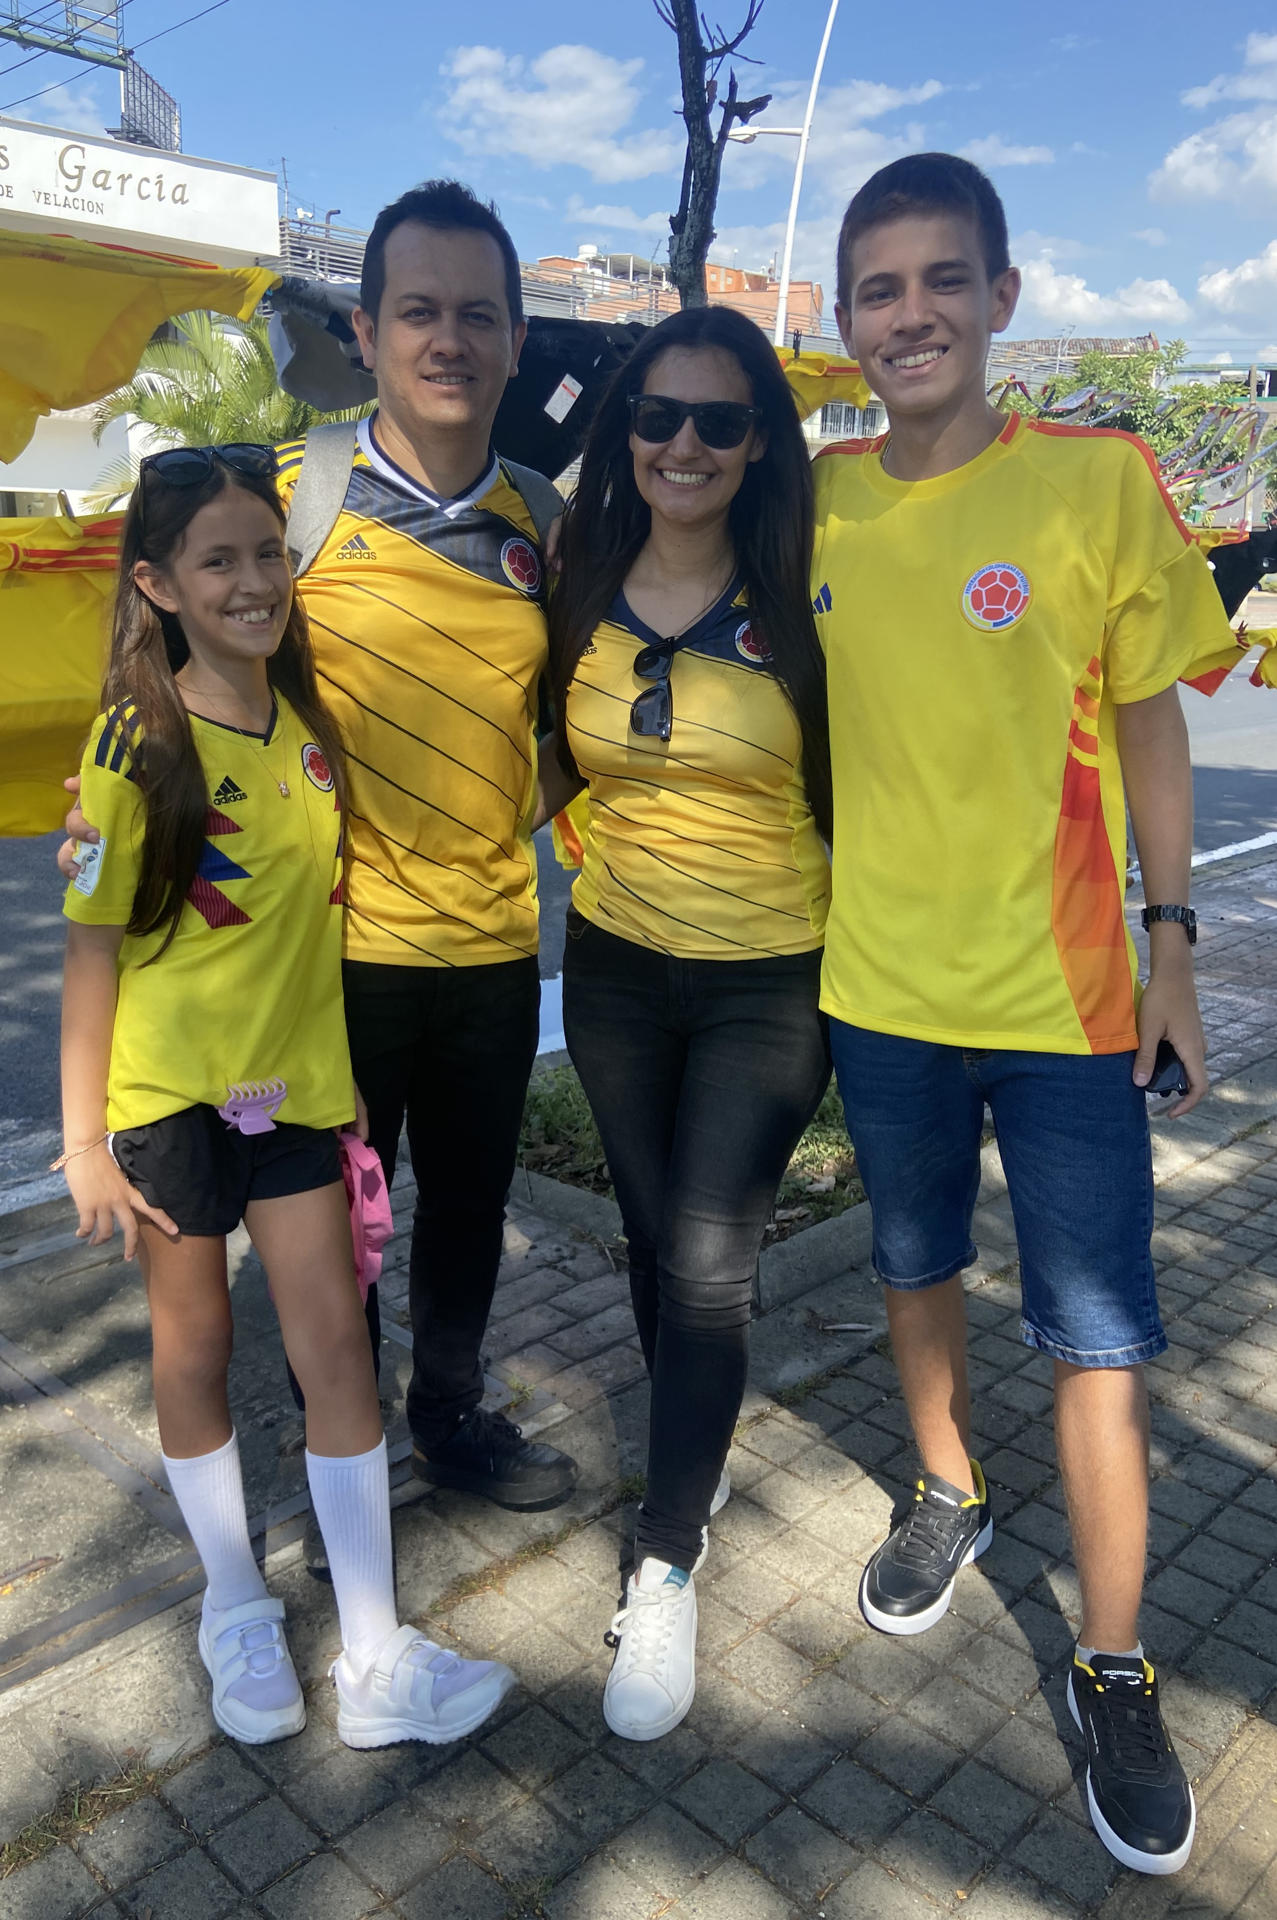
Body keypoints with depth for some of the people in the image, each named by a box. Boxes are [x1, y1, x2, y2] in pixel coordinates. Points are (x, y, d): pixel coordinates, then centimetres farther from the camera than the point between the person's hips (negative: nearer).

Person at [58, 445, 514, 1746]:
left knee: (334, 1344, 3)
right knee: (195, 1353, 11)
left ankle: (377, 1664, 15)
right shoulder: (138, 744, -13)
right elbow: (93, 951, -11)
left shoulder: (309, 725, 0)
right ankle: (238, 1618, 33)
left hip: (294, 1079, 4)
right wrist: (84, 1139, -11)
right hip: (168, 1089, -3)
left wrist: (348, 1070, 9)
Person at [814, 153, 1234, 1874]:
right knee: (916, 1262, 20)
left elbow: (1147, 719, -2)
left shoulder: (1097, 481, -7)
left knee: (1096, 1332, 3)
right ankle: (950, 1495, 46)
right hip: (877, 975, 3)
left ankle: (1112, 1667, 23)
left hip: (1060, 988, -3)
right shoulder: (818, 499, 2)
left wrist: (1171, 937, -4)